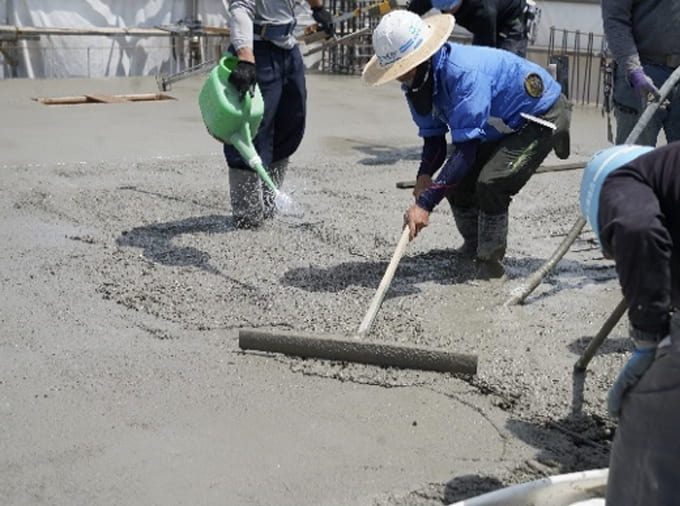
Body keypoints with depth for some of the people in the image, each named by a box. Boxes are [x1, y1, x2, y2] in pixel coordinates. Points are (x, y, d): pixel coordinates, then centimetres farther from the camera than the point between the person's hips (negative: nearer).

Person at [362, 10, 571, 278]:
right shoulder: (415, 82, -10)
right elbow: (433, 137, 0)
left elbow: (466, 149, -39)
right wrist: (424, 175, -22)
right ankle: (473, 247, 28)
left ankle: (491, 262, -5)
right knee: (457, 184, 1)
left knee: (491, 183, -26)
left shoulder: (464, 73, -38)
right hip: (502, 125, 9)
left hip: (544, 114, -9)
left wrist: (425, 203, -42)